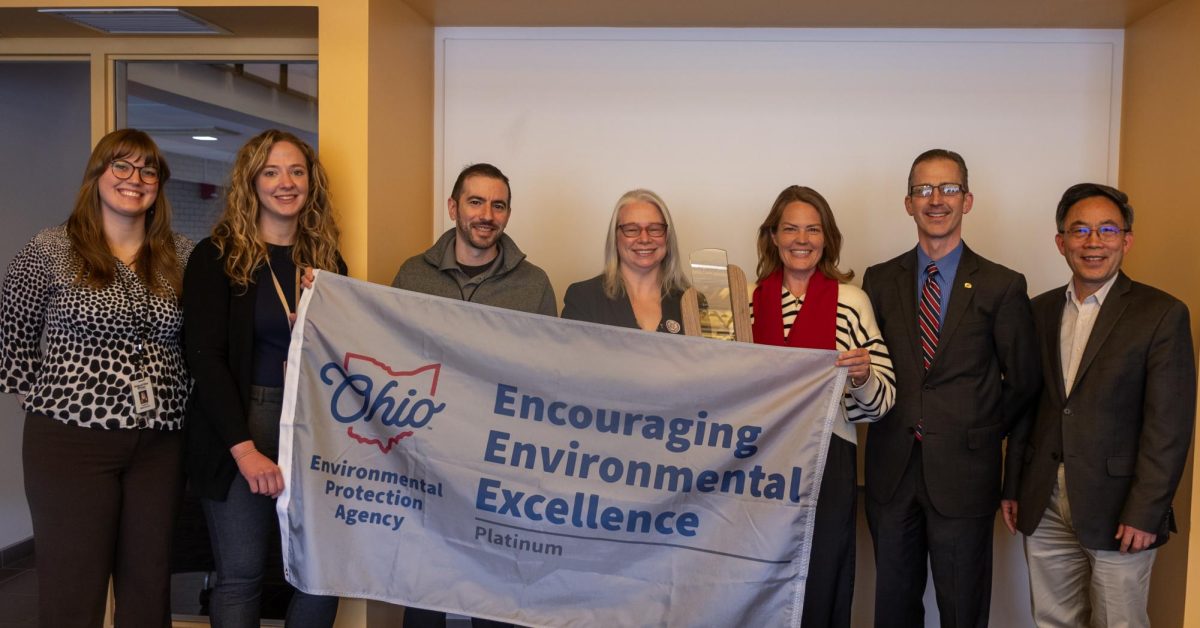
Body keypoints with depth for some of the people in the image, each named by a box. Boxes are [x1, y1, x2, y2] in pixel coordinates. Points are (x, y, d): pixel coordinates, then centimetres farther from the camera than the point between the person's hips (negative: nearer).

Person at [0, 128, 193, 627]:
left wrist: (173, 400, 1)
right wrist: (42, 405, 3)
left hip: (160, 443, 3)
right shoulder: (49, 250, -1)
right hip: (73, 441, -3)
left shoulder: (181, 256, 7)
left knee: (149, 586, 11)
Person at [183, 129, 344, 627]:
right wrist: (244, 448, -17)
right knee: (240, 576, 4)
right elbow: (205, 357, -9)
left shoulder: (325, 260, 10)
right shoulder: (217, 256, -2)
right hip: (241, 429, -3)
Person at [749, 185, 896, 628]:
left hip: (827, 463, -2)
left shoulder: (851, 301, -2)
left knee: (820, 588, 6)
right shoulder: (748, 300, 6)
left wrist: (863, 376, -21)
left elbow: (881, 401, -2)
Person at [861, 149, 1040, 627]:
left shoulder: (1002, 286, -2)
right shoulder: (880, 281, 5)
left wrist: (984, 435, 4)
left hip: (963, 474, -2)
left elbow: (1023, 380, 4)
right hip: (891, 469, 2)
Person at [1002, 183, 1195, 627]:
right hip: (1044, 508, 4)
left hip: (1117, 509, -4)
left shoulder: (1162, 314, -7)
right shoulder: (1040, 311, 8)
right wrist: (1014, 487, 10)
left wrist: (1144, 514, -14)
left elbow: (1168, 427, -10)